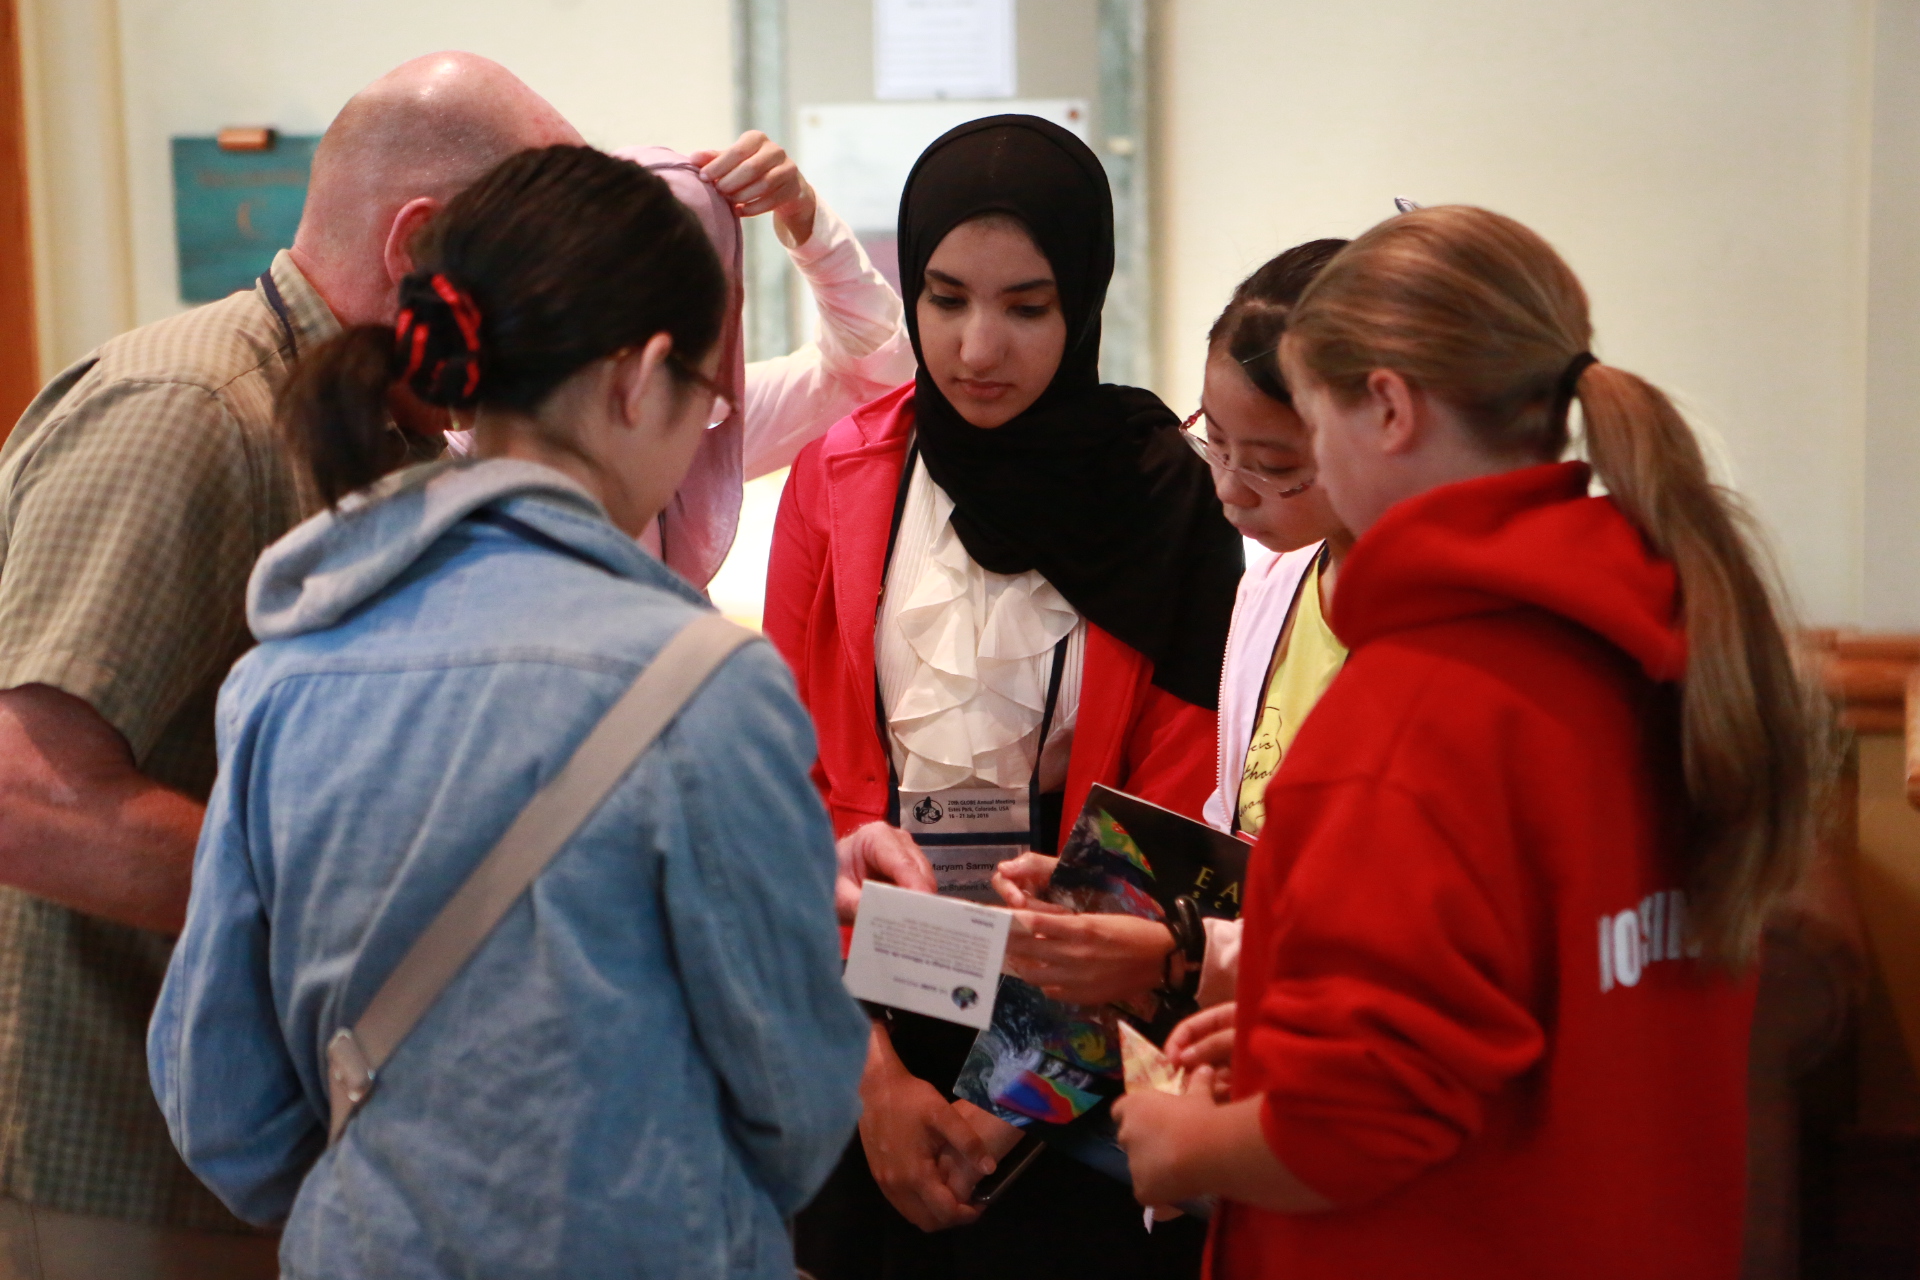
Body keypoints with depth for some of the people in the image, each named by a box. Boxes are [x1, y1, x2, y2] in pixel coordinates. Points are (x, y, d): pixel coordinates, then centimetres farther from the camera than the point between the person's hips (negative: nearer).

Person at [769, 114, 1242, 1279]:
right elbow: (792, 784, -2)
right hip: (870, 1016, 2)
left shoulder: (1167, 506, -6)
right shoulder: (840, 479, 0)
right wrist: (874, 1072, -11)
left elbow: (1171, 829, -8)